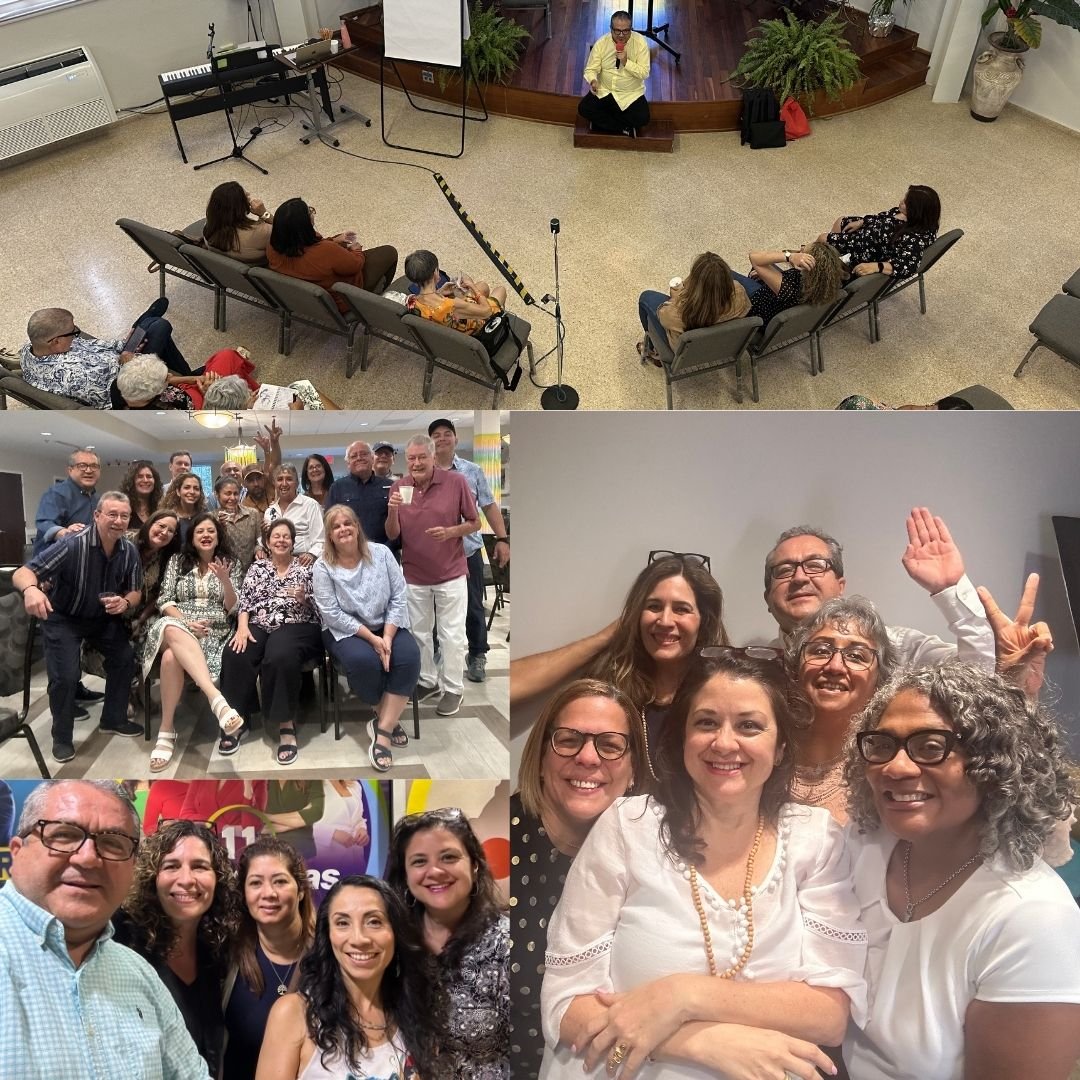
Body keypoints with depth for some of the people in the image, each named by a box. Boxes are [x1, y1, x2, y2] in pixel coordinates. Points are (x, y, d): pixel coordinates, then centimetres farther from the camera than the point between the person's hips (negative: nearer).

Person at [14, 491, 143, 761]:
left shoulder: (130, 551, -13)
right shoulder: (73, 544, -30)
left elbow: (135, 591, 0)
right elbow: (21, 573, -32)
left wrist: (125, 603, -25)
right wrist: (31, 589, -56)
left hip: (104, 617, 5)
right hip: (63, 618, -5)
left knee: (125, 659, -2)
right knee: (65, 676, -14)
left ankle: (113, 719, 22)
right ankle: (62, 737, 11)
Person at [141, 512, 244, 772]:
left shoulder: (231, 563, 12)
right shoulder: (177, 561, 15)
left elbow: (232, 608, 4)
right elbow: (164, 601, 6)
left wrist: (225, 580, -15)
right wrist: (186, 622, -12)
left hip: (214, 632, -1)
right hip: (178, 627, 1)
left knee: (172, 657, -37)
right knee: (174, 631, -42)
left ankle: (166, 730, -32)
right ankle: (217, 700, -57)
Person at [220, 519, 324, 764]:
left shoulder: (305, 568, 11)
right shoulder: (257, 568, 18)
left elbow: (317, 607, 6)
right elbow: (244, 601, 9)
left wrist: (304, 599, -16)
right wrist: (242, 627, -9)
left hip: (295, 626, -3)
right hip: (259, 626, 3)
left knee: (280, 657, -36)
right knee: (234, 656, -29)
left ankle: (286, 724, -27)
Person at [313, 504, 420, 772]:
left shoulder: (381, 553, -1)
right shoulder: (323, 567, -6)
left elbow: (399, 597, -3)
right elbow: (332, 614, -12)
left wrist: (387, 637, -16)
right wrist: (371, 638, -20)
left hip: (386, 626, 2)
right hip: (345, 630, -2)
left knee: (409, 656, -28)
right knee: (364, 661, -34)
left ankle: (382, 728, -22)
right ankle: (389, 718, -6)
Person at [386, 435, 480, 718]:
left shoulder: (456, 482, -10)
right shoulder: (398, 488, -2)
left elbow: (475, 523, -3)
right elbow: (392, 535, -2)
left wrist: (450, 532, -21)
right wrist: (393, 511, -22)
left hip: (450, 574, -3)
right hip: (414, 575, 3)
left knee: (452, 635, 4)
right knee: (418, 633, 15)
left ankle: (453, 689, 18)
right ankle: (427, 680, 33)